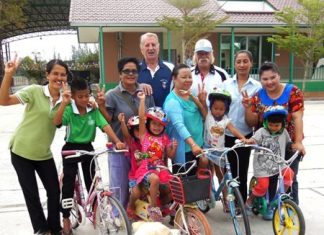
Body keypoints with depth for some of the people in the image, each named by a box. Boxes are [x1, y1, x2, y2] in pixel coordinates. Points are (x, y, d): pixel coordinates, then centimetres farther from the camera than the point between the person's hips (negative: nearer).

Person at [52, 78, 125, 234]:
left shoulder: (93, 110, -7)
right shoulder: (68, 110, -15)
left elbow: (105, 126, -16)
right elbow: (56, 122, -33)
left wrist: (117, 141, -30)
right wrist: (64, 102, -43)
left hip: (88, 148, 3)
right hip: (71, 149, -3)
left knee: (91, 181, 13)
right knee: (68, 184, 1)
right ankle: (66, 219, 15)